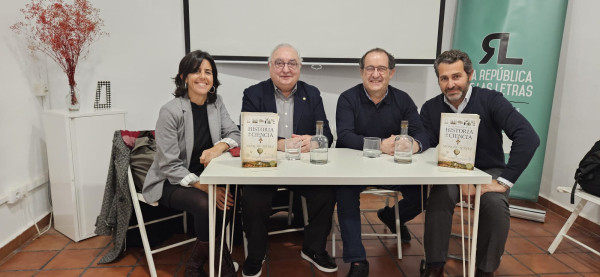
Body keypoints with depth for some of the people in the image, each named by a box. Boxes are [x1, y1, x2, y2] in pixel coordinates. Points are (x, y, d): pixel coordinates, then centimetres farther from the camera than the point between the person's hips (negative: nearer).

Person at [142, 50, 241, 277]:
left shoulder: (216, 102, 1)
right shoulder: (171, 111, -17)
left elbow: (234, 134, -2)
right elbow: (169, 165, -19)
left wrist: (219, 147, -25)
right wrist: (204, 187, -29)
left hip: (203, 177, 6)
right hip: (170, 182, -5)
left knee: (234, 197, -22)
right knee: (205, 204, -32)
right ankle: (220, 259, -2)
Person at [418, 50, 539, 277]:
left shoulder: (490, 100, -14)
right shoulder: (430, 108, -7)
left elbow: (528, 137, -24)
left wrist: (505, 180, -28)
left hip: (489, 171, -1)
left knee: (495, 204, -30)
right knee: (439, 197, -29)